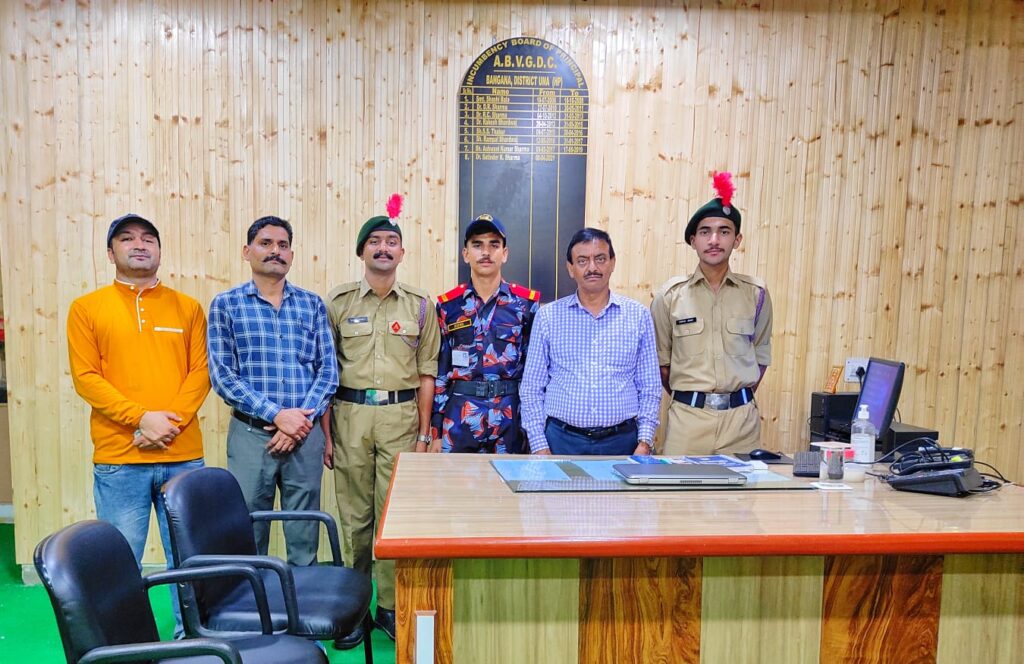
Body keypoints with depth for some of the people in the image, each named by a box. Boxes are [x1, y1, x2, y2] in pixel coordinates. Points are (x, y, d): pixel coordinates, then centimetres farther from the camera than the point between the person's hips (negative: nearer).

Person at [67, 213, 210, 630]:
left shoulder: (187, 308, 10)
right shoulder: (86, 308, 6)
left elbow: (201, 371, 3)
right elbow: (85, 377, -2)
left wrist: (171, 420, -11)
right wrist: (142, 418, -14)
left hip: (184, 455, 1)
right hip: (118, 459, -1)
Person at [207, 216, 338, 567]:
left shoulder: (312, 304, 7)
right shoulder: (226, 304, 1)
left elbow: (328, 370, 4)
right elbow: (222, 376, -6)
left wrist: (304, 418, -11)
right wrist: (277, 415, -15)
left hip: (306, 434, 2)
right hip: (250, 434, -1)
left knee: (305, 541, 12)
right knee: (248, 535, 10)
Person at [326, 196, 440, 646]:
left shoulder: (420, 305, 6)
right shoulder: (338, 302, 4)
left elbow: (426, 375, 7)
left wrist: (424, 433, 3)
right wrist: (324, 428, -1)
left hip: (401, 415, 0)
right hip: (349, 413, 0)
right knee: (354, 515, 6)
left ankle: (390, 606, 19)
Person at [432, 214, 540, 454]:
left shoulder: (526, 303, 1)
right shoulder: (448, 305, 2)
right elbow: (438, 370, 4)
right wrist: (436, 429, 1)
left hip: (510, 418, 0)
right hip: (458, 418, 1)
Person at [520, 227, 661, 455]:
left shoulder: (639, 315, 3)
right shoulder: (548, 316, 2)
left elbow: (649, 387, 6)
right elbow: (532, 387, 3)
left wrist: (645, 441, -3)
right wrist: (539, 446, -3)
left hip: (621, 441, 1)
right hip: (562, 440, 0)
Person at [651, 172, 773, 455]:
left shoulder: (755, 293, 5)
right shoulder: (670, 295, 0)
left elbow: (761, 354, 13)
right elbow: (660, 360, 6)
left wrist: (740, 398, 9)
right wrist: (685, 397, 6)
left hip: (741, 417, 2)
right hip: (687, 415, -1)